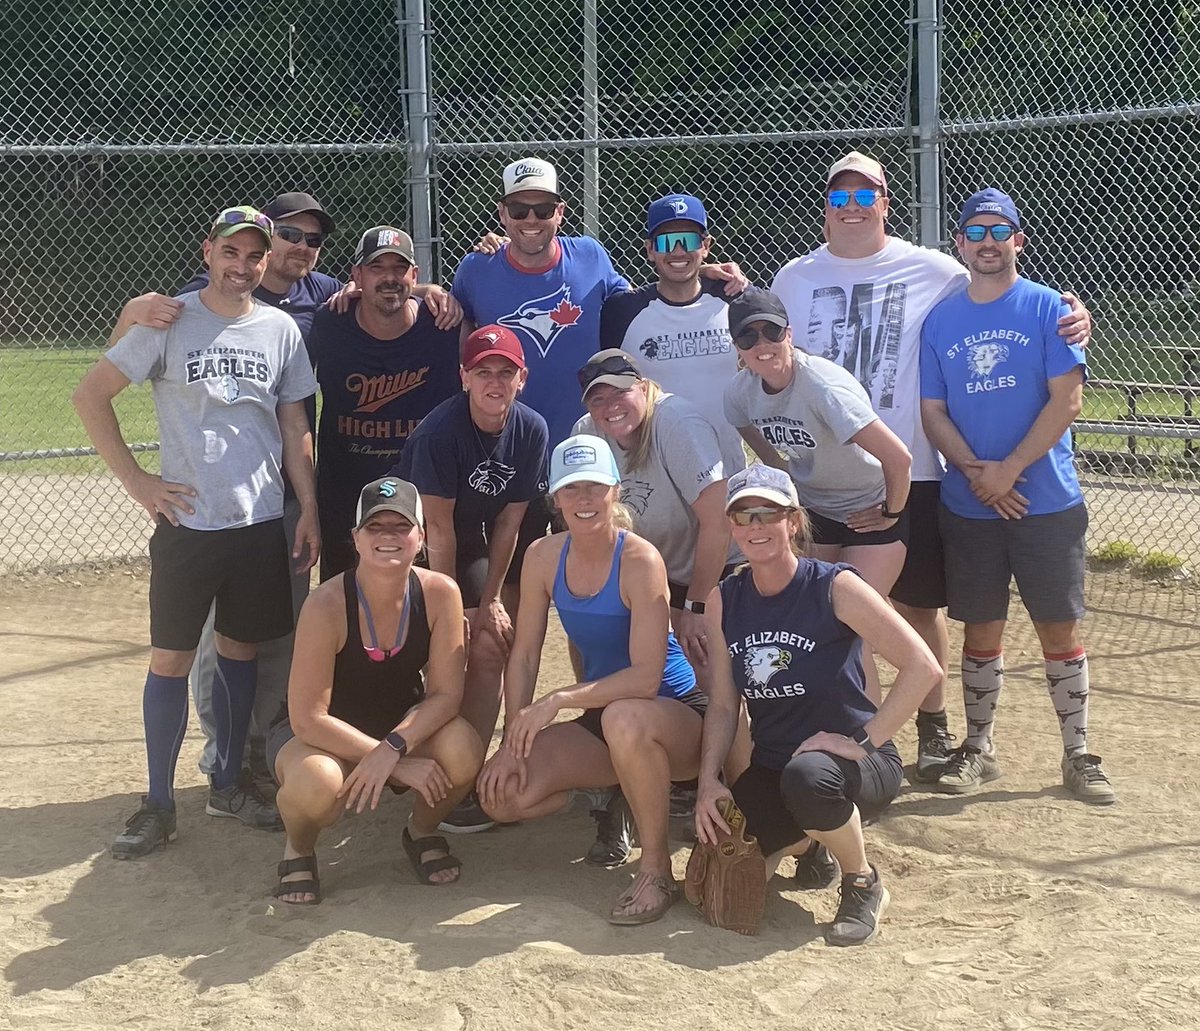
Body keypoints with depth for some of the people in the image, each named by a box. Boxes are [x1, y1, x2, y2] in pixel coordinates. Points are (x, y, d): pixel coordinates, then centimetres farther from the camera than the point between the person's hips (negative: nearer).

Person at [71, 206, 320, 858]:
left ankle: (227, 784, 26)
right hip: (186, 521, -3)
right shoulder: (168, 323, -5)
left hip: (261, 523, 3)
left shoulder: (280, 330, 5)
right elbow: (90, 396, -3)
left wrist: (310, 509, 5)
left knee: (240, 650, 12)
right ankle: (157, 804, 10)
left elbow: (295, 427, 10)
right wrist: (136, 481, -7)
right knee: (171, 660, 0)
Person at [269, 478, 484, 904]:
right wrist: (401, 766, -26)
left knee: (462, 751, -29)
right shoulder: (327, 604, -26)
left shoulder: (439, 593, -17)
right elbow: (308, 717, -26)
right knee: (318, 784, -38)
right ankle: (298, 850, 0)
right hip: (322, 735, -3)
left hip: (403, 728, 3)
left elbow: (445, 694, -14)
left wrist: (392, 749, -31)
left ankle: (422, 832, 6)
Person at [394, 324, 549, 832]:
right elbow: (439, 528, -22)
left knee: (490, 647, -11)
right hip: (416, 549, -5)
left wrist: (491, 599, -6)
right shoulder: (440, 430, -25)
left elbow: (509, 519, -5)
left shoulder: (531, 430, -10)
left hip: (473, 549, 5)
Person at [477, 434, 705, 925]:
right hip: (601, 719, 6)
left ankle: (656, 871, -21)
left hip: (674, 715, -6)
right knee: (502, 793, -14)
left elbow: (645, 676, -27)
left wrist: (558, 700, -33)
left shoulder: (640, 560, -22)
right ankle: (620, 792, 13)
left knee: (623, 719, -42)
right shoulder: (543, 557, -5)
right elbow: (523, 655, 0)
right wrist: (512, 740, -10)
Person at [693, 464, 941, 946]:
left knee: (808, 777, -40)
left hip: (857, 762, -5)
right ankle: (807, 842, 21)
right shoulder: (724, 601, 1)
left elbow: (922, 666, -20)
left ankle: (864, 884, -9)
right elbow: (722, 705, 4)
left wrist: (864, 741, -23)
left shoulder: (833, 587, -14)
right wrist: (708, 780, -9)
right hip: (771, 769, 5)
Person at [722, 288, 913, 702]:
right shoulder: (740, 392, -10)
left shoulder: (823, 387, -31)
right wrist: (792, 495, 9)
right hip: (814, 512, 6)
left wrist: (890, 514, -17)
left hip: (871, 513, -6)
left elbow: (898, 458, -31)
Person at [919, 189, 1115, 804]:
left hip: (1047, 503, -2)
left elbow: (1067, 400, -8)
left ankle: (1077, 754, 12)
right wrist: (973, 470, -11)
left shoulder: (1047, 308, -2)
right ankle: (978, 748, 22)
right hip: (968, 505, 2)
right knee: (981, 628, 10)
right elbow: (932, 411, 6)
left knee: (1060, 627, 2)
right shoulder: (940, 320, 7)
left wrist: (1009, 469, -15)